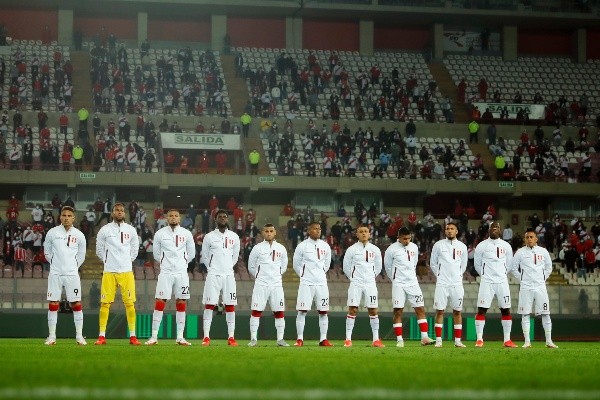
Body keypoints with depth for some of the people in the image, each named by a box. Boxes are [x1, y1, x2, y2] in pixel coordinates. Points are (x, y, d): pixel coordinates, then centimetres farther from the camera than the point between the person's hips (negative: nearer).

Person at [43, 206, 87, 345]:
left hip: (72, 274, 0)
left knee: (76, 304, -2)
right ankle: (52, 336, 4)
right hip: (55, 273, 0)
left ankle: (79, 336, 4)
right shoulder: (52, 233, 2)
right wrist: (56, 264, 10)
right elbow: (47, 252, 12)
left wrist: (73, 266, 8)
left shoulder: (79, 235, 4)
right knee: (53, 304, -1)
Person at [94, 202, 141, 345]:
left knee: (130, 303, -2)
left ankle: (133, 336, 2)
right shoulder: (105, 230, 3)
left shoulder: (131, 230, 8)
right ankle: (102, 336, 0)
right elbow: (99, 249, 11)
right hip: (109, 272, -1)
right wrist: (108, 261, 8)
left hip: (126, 271, 1)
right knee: (105, 303, -4)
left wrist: (127, 261, 12)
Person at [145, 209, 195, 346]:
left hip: (181, 272, 2)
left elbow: (191, 254, 13)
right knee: (160, 303, -6)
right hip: (165, 273, -2)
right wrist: (166, 263, 7)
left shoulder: (186, 234, 4)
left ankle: (180, 337, 8)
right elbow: (156, 254, 9)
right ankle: (154, 337, -4)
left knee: (181, 303, 3)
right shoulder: (160, 234, 1)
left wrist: (180, 263, 10)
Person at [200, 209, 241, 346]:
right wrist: (213, 268, 8)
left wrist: (227, 267, 12)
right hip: (213, 275, -3)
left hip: (229, 274, 3)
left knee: (230, 305, 1)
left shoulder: (234, 237, 8)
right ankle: (206, 337, -6)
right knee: (209, 304, -6)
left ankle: (231, 337, 4)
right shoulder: (209, 237, 1)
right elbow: (204, 257, 8)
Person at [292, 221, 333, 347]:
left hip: (321, 283, 4)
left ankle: (323, 339, 7)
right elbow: (296, 264, 6)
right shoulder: (302, 246, -4)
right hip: (306, 283, -4)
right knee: (302, 311, -6)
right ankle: (300, 339, -2)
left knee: (323, 312, 2)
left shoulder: (325, 246, 7)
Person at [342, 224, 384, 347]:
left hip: (370, 283, 2)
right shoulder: (352, 249, -1)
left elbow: (378, 267, 17)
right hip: (356, 283, -2)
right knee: (352, 309, -6)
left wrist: (371, 276, 12)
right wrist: (354, 277, 8)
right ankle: (348, 339, -3)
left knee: (373, 310, 2)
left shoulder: (375, 250, 6)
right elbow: (346, 267, 7)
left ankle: (376, 339, 6)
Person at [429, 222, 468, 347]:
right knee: (440, 311, -3)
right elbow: (433, 263, 10)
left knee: (457, 311, 2)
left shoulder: (462, 246, 8)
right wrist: (440, 275, 8)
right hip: (442, 283, -2)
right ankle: (438, 340, 0)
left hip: (457, 283, 2)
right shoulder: (438, 245, 2)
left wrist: (457, 275, 12)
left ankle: (458, 340, 6)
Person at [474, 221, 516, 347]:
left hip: (502, 282, 2)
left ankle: (507, 340, 8)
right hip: (486, 282, -2)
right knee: (481, 310, -7)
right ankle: (479, 339, -5)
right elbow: (477, 265, 8)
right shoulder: (482, 246, 0)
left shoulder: (506, 246, 7)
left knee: (506, 310, 2)